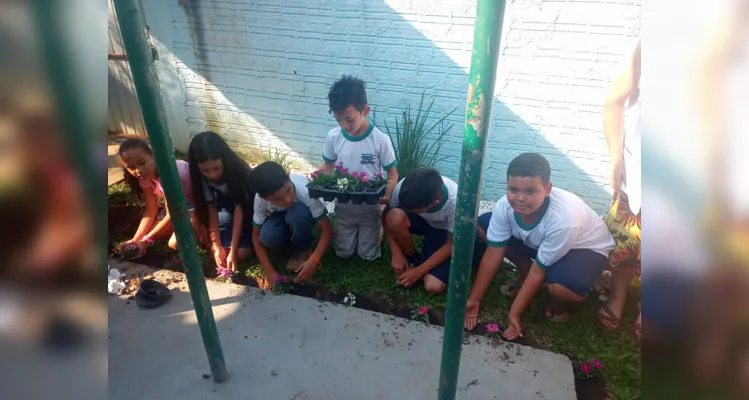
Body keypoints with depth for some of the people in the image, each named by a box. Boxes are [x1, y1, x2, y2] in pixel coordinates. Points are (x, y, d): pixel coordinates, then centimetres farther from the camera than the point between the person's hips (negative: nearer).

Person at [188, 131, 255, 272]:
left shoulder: (237, 172, -33)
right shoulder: (203, 178, -22)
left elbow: (239, 210, -31)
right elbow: (211, 210, -19)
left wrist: (233, 251, -33)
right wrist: (217, 246, -26)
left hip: (248, 207, -4)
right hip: (226, 203, 4)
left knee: (242, 253, -19)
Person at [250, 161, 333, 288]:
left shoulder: (304, 190, -39)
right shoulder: (260, 200, -31)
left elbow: (328, 229, -32)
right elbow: (256, 235, -17)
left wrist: (313, 260, -40)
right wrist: (269, 271, -24)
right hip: (281, 216, 2)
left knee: (298, 213, -37)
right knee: (268, 236, -31)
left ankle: (303, 249, -9)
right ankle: (295, 245, 1)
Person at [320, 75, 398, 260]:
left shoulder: (380, 140, -22)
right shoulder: (333, 137, -14)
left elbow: (392, 175, -14)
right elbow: (328, 167, 2)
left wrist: (387, 195, -35)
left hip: (370, 208, -2)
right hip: (343, 207, 3)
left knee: (368, 255, 10)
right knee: (343, 253, 14)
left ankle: (380, 225, 37)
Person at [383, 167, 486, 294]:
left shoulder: (456, 202, -37)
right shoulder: (404, 187, -32)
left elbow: (452, 244, -22)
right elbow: (388, 217, -13)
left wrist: (419, 271, -21)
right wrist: (397, 254, -19)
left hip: (443, 231, -3)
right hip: (421, 221, 3)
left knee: (434, 287, -22)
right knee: (395, 217, -33)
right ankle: (412, 258, -5)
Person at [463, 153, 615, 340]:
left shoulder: (563, 219, -40)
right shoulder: (504, 206, -27)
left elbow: (539, 271, -29)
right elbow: (492, 256, -17)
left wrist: (514, 313, -22)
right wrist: (473, 300, -14)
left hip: (586, 247, -5)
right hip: (537, 242, 6)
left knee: (562, 287, -38)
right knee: (482, 225, -10)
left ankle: (558, 304, 2)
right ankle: (525, 275, 8)